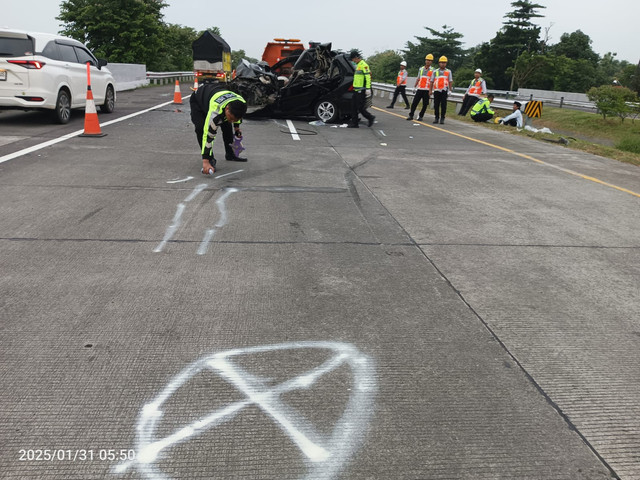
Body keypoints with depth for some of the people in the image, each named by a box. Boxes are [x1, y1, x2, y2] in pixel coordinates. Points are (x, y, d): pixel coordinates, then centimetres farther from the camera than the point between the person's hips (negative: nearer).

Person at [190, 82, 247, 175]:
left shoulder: (241, 103, -30)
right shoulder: (216, 110, -48)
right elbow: (208, 135, -48)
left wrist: (237, 127, 10)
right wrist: (205, 161, -49)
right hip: (197, 101, -6)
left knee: (226, 125, 3)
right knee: (201, 128, -26)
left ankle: (230, 154, 23)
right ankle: (210, 160, -15)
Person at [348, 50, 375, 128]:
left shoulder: (363, 65, -12)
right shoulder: (358, 65, 18)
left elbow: (368, 77, -19)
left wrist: (368, 88, -24)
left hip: (361, 91, -10)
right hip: (356, 90, 10)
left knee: (360, 108, -7)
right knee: (353, 107, 7)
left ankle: (370, 118, 10)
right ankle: (354, 123, 11)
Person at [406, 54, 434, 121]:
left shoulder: (432, 70, 0)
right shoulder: (421, 69, 12)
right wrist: (414, 87, 16)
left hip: (427, 90, -3)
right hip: (419, 89, 3)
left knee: (425, 104, 1)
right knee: (414, 103, -2)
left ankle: (420, 116, 13)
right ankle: (411, 115, 4)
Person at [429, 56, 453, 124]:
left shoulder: (448, 71, 9)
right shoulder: (435, 71, 12)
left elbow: (450, 81, 7)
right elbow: (432, 81, 13)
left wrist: (450, 90, -2)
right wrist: (431, 90, 7)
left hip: (444, 90, -2)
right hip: (436, 90, 2)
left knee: (443, 105, -3)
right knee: (436, 105, 3)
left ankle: (442, 118, 2)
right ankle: (437, 118, 13)